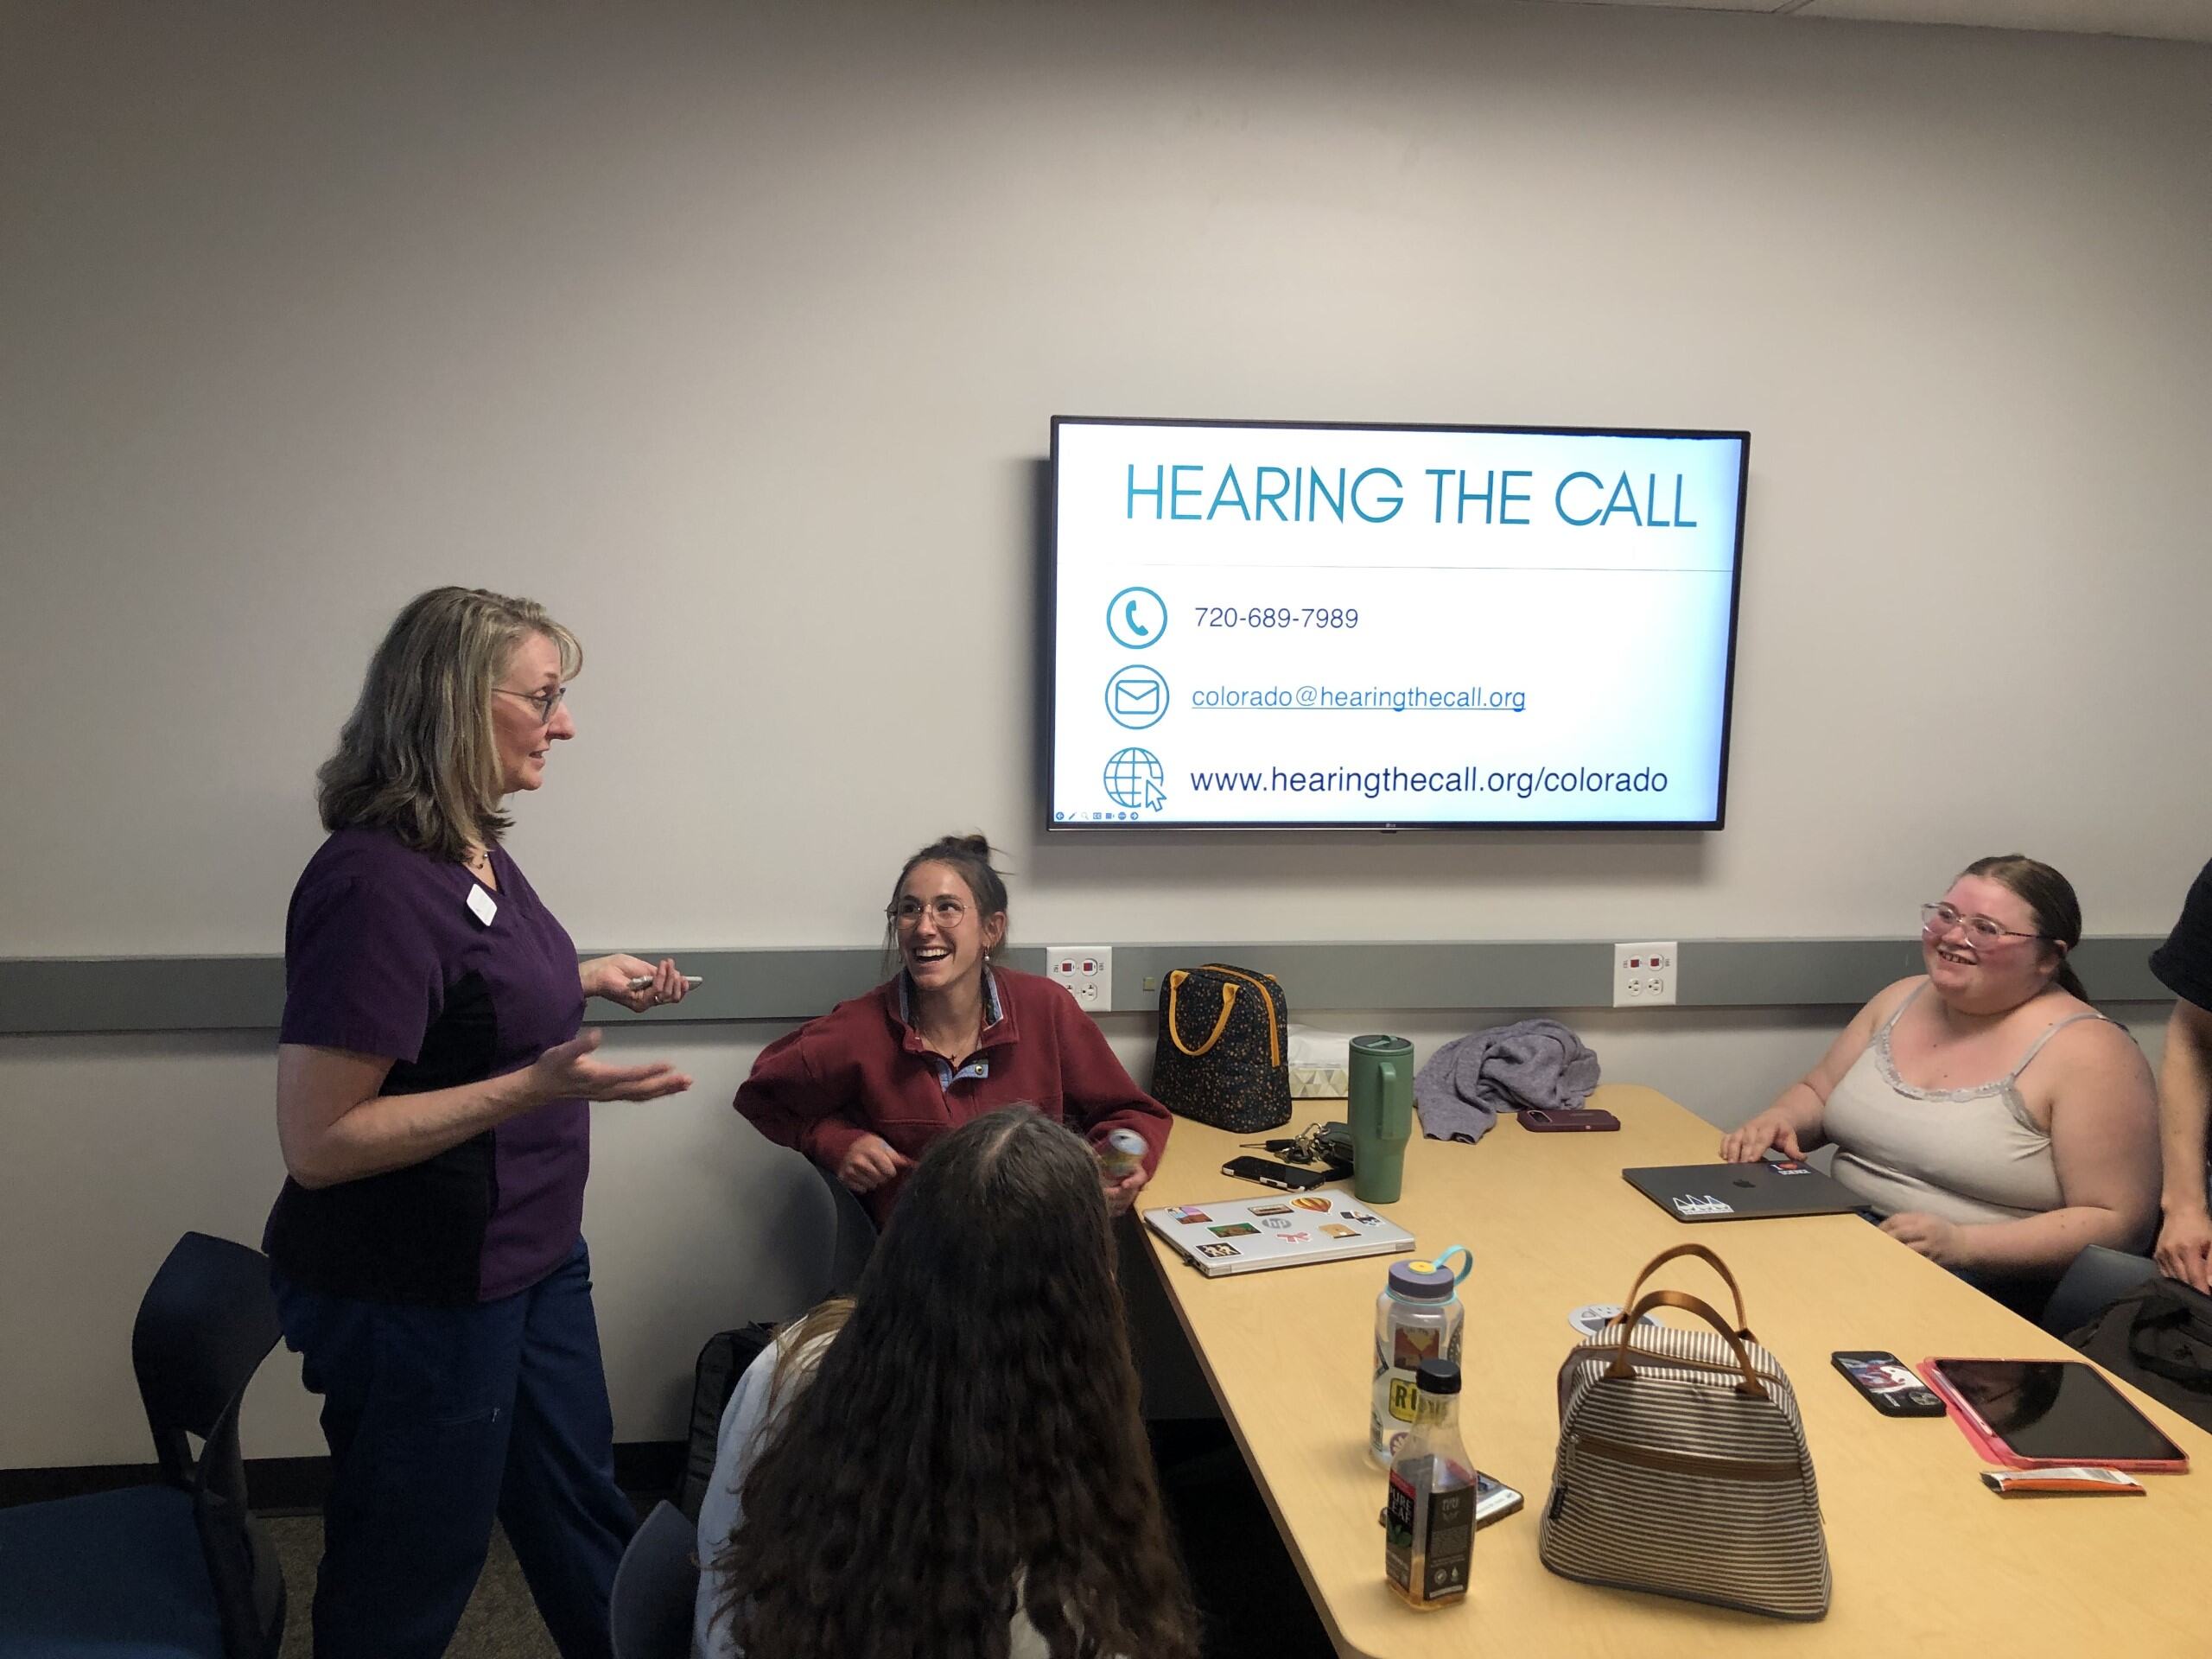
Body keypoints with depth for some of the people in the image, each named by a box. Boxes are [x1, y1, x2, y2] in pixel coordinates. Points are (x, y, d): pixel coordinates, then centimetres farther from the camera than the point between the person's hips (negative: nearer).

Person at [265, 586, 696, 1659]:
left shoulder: (474, 847, 3)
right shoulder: (375, 883, -25)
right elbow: (317, 1141, -26)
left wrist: (587, 979, 9)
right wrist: (540, 1086, -32)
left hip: (531, 1262, 9)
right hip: (415, 1298, -9)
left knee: (585, 1525, 23)